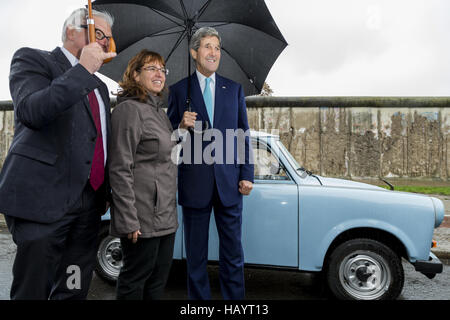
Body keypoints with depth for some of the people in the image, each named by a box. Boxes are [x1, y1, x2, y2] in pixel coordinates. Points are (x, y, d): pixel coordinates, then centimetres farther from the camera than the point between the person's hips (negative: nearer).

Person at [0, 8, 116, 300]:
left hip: (89, 204, 7)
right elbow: (31, 111, -20)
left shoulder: (99, 87, 22)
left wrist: (105, 193, 17)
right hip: (43, 199, -6)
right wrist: (83, 69, -15)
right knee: (32, 291, 1)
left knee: (74, 291, 12)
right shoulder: (32, 60, 1)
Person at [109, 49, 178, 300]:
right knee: (135, 280, 6)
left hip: (166, 217, 9)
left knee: (159, 280, 17)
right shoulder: (129, 109, -12)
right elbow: (120, 169, -18)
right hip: (143, 218, -9)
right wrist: (128, 221, -21)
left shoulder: (161, 111, 16)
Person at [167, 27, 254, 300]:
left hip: (230, 182, 1)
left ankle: (235, 298, 24)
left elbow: (244, 134, 10)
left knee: (233, 251, 9)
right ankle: (199, 297, 25)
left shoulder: (234, 89, 11)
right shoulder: (179, 90, 5)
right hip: (195, 183, -1)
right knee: (196, 254, 9)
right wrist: (181, 126, -15)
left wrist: (247, 175, 3)